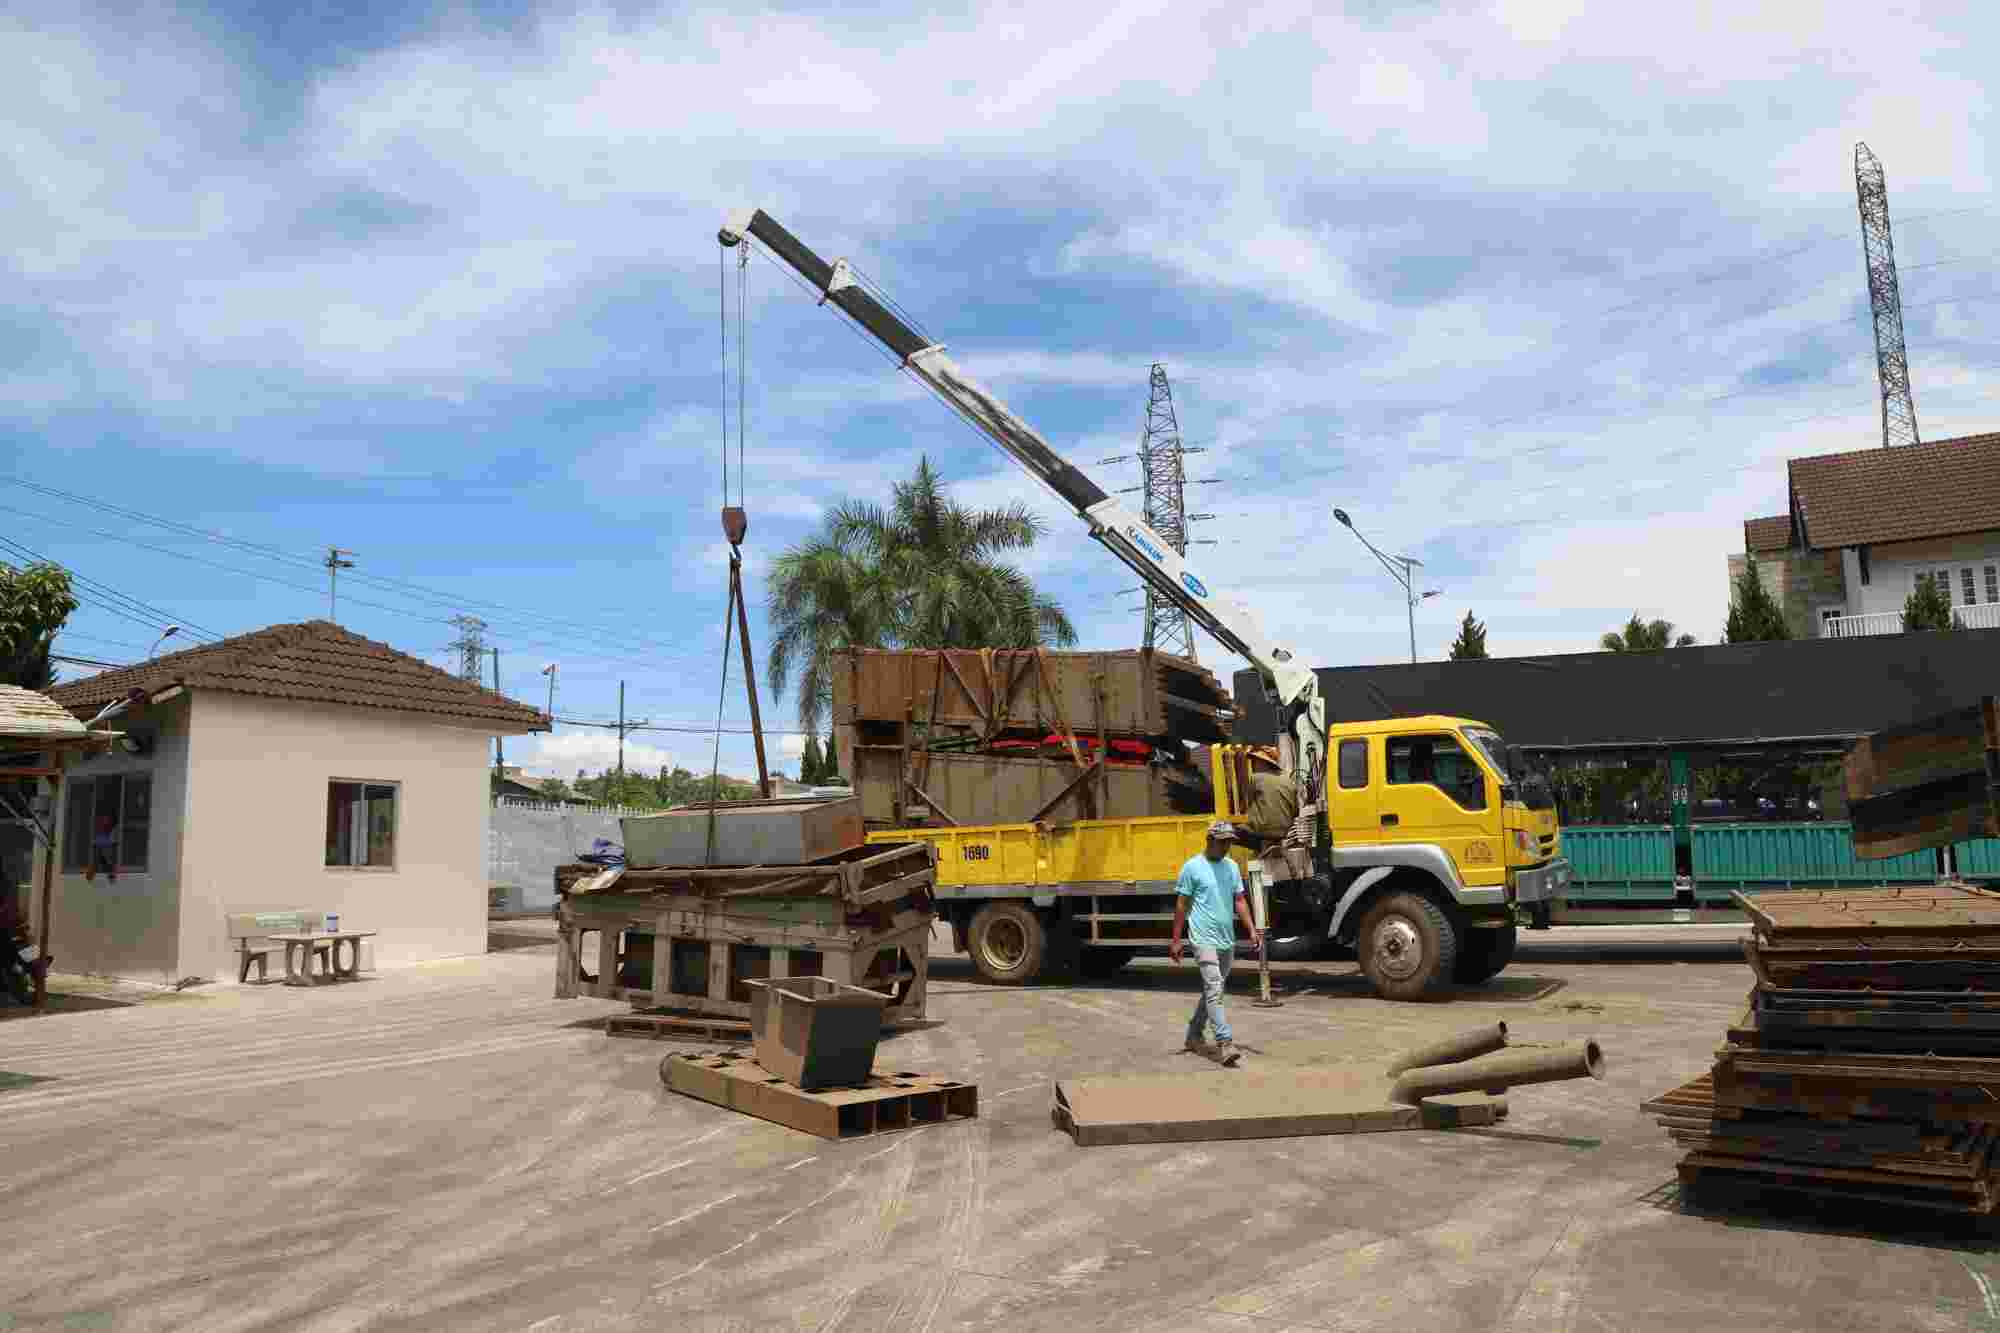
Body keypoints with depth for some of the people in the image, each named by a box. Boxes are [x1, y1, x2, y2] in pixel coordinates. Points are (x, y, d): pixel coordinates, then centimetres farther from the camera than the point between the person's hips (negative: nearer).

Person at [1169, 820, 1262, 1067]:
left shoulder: (1231, 867, 10)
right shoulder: (1193, 867, -7)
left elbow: (1240, 900, 11)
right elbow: (1181, 905, -4)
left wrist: (1252, 931, -1)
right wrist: (1176, 941, -5)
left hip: (1227, 941, 7)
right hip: (1205, 940, -7)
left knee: (1212, 991, 16)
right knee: (1214, 991, -14)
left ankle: (1193, 1035, 30)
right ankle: (1224, 1044, -18)